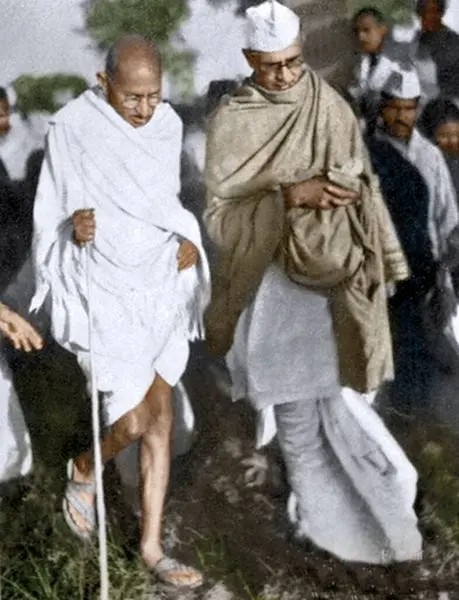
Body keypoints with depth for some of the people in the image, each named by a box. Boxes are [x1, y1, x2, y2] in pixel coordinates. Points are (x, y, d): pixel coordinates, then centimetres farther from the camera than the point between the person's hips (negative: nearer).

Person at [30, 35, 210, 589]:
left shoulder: (166, 125, 0)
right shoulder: (72, 130, -14)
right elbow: (49, 222, -6)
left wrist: (189, 241, -4)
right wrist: (74, 231, -27)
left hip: (160, 288, 5)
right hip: (102, 293, -5)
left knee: (160, 418, 8)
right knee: (134, 422, -7)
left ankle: (151, 544, 20)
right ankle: (83, 471, 28)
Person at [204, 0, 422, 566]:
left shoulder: (331, 107, -2)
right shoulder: (230, 123, -7)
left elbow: (362, 187, 6)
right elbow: (220, 215, -11)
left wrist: (380, 266, 7)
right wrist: (289, 196, -24)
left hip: (332, 270, 0)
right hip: (274, 279, 0)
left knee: (335, 390, -3)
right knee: (294, 404, 9)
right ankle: (320, 513, 25)